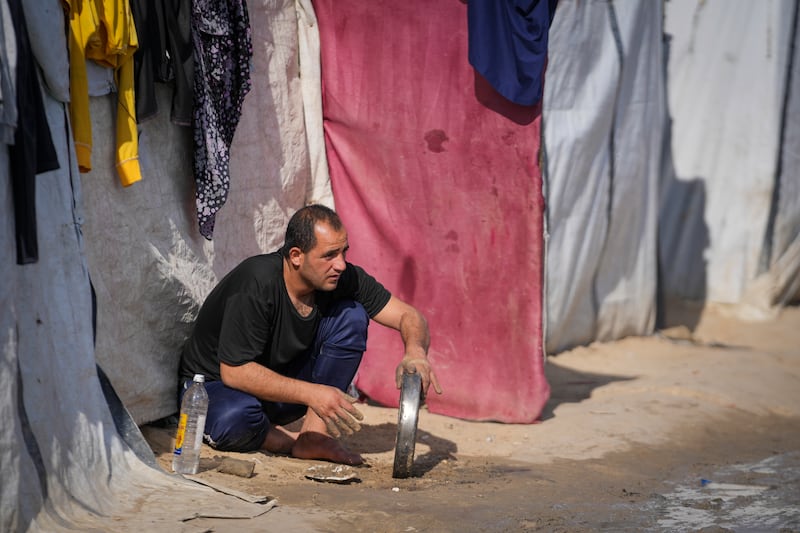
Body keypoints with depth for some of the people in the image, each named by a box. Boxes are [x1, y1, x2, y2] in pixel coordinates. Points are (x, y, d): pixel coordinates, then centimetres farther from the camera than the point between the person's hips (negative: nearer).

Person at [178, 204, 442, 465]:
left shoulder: (344, 277, -14)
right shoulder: (256, 284, -30)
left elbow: (409, 315, -8)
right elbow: (234, 371, -31)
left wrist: (415, 351, -32)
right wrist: (312, 394, -37)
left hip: (282, 380, 5)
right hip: (216, 383, -5)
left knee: (351, 316, -15)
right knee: (233, 419, -41)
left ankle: (313, 435, -14)